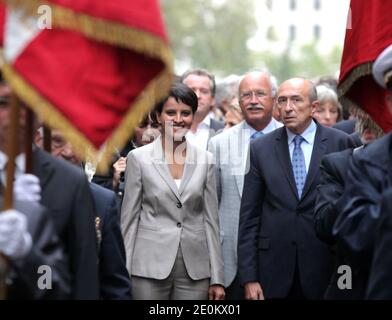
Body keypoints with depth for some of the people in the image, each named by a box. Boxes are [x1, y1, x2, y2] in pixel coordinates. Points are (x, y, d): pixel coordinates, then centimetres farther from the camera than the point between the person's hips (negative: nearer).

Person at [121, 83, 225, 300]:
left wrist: (217, 278, 4)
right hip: (150, 267, -2)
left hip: (195, 271, 2)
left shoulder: (205, 160, 7)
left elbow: (211, 219, 8)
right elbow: (129, 219, 2)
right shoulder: (139, 158, 1)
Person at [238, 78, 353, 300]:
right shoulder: (261, 148, 5)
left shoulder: (340, 143, -1)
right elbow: (249, 215, 4)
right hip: (274, 269, 1)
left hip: (324, 267, -1)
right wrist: (249, 277, -2)